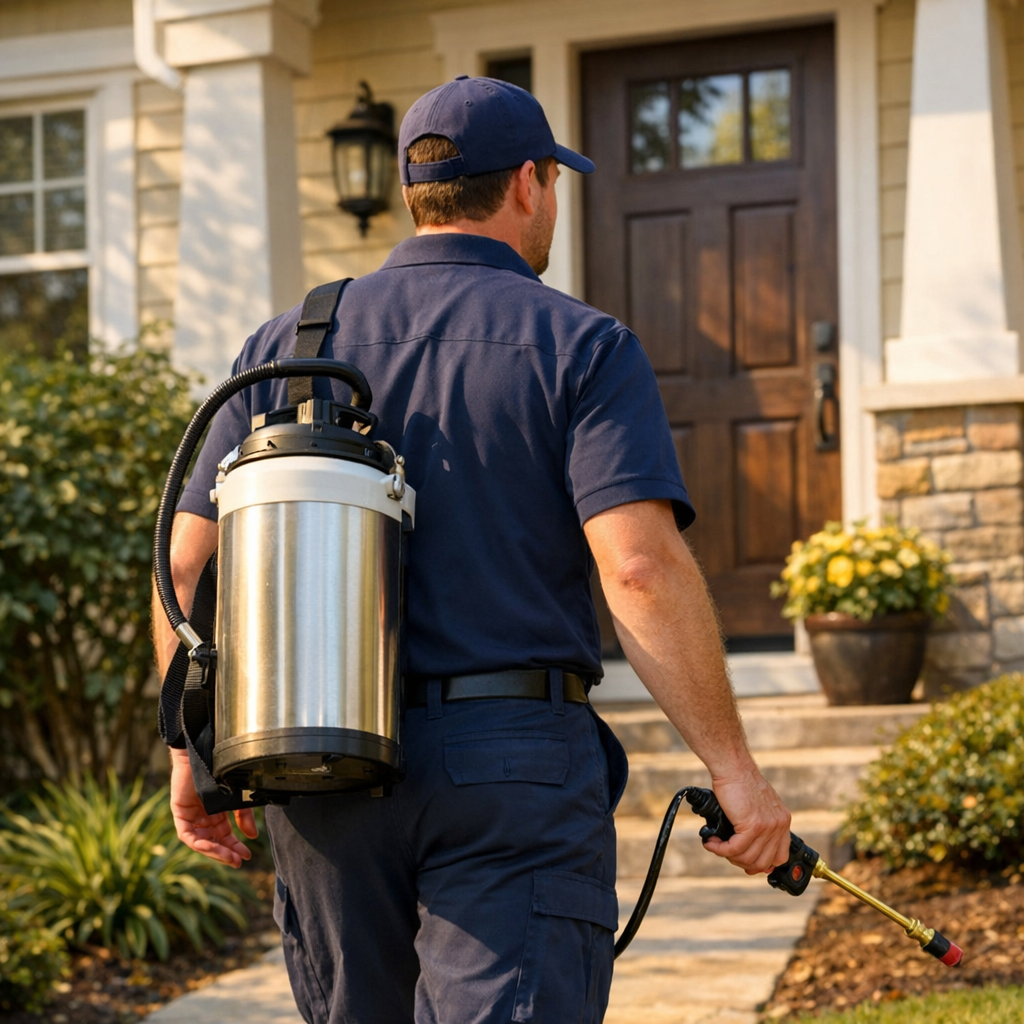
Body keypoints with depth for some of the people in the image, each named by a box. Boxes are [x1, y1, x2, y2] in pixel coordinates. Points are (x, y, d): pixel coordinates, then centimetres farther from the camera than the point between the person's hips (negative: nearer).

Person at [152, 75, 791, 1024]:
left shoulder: (284, 347, 10)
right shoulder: (581, 348, -2)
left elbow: (190, 566, 7)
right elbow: (641, 565, -15)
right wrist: (733, 769, -12)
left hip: (320, 773, 5)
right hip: (515, 768, -4)